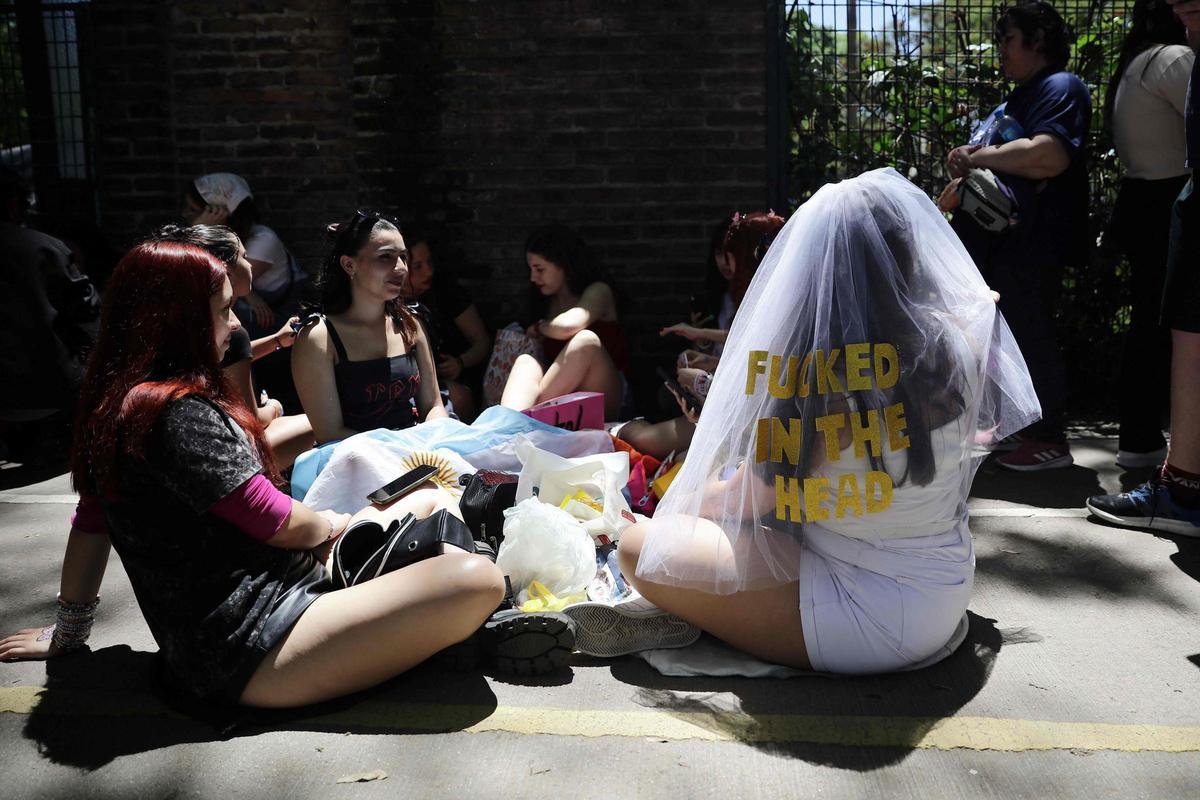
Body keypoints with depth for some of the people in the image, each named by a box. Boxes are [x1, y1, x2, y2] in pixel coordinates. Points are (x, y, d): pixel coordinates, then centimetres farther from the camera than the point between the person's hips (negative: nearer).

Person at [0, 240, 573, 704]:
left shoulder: (114, 405, 12)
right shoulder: (177, 412, -19)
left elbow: (90, 523, 21)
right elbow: (277, 522, -16)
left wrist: (69, 629, 32)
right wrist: (334, 524, 7)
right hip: (256, 651, -11)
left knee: (433, 501, 17)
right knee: (476, 581, -29)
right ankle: (463, 628, 2)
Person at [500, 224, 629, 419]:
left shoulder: (598, 291, -2)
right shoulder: (548, 300, 18)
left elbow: (568, 326, -23)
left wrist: (539, 328, -5)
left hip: (602, 400, -5)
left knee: (586, 339, -32)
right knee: (526, 361, -24)